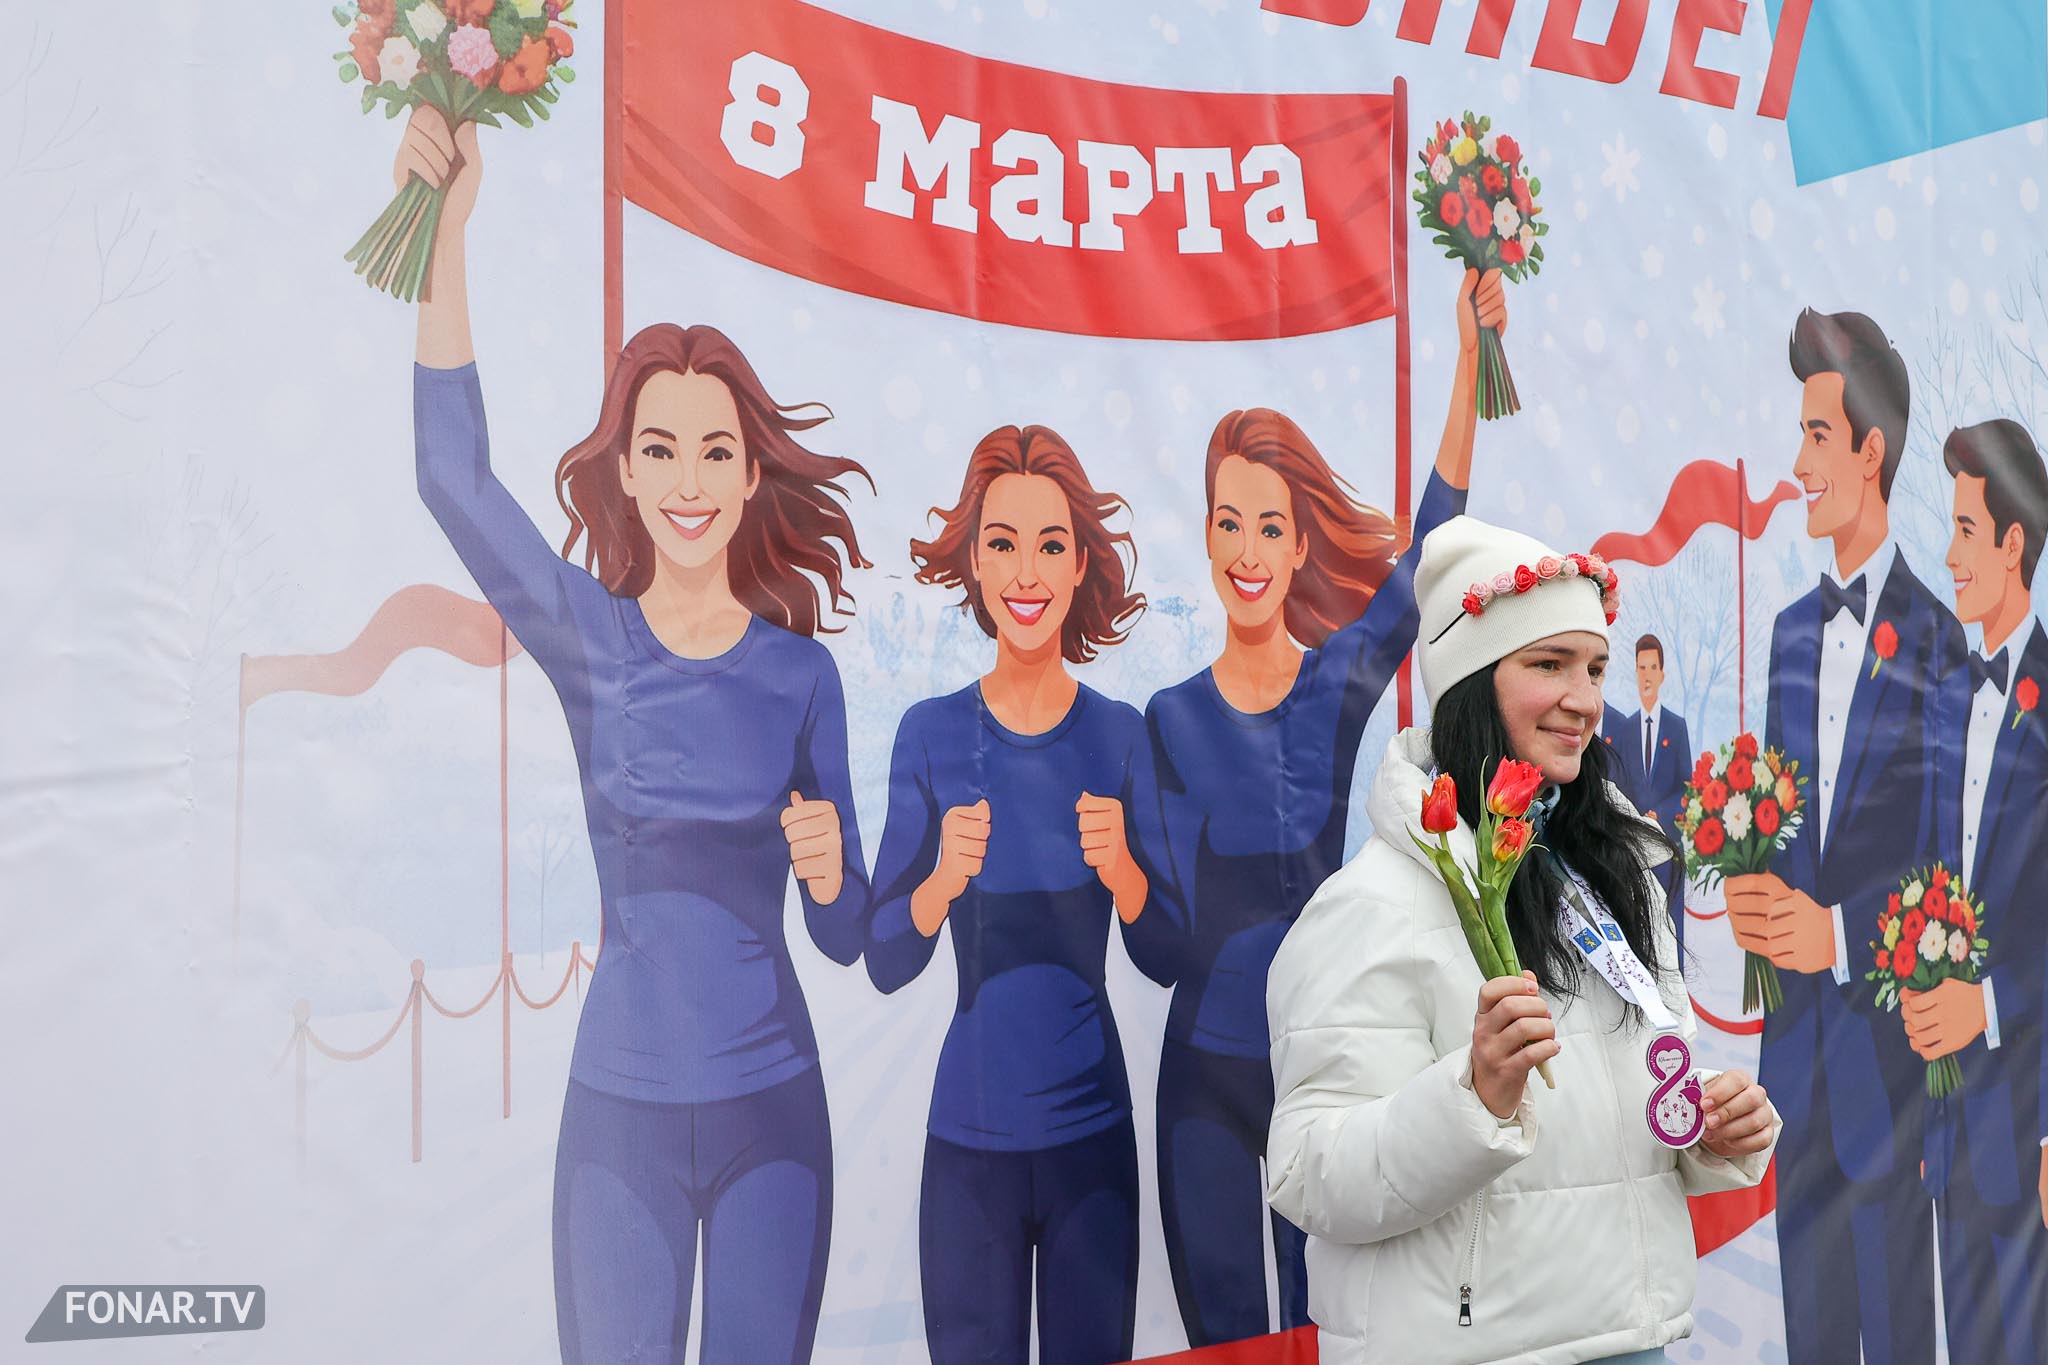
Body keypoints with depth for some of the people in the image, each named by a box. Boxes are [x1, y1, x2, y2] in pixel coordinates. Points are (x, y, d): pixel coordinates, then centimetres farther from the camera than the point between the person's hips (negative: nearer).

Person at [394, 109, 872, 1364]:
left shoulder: (801, 672, 0)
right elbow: (454, 475, -19)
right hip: (618, 1107, 0)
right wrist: (447, 232, -23)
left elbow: (851, 940, 4)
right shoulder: (589, 636, -1)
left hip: (771, 1104, 1)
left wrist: (830, 872, -19)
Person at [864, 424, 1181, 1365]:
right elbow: (885, 965, -3)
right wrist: (945, 877, -22)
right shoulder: (930, 733, -3)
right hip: (968, 1136, -1)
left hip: (1091, 1125, 1)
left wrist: (1120, 866, -18)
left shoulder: (1120, 733, 0)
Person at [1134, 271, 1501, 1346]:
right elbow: (1163, 947, -5)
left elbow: (1430, 546, -15)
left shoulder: (1341, 679, 1)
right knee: (1224, 1329, 9)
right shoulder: (1172, 721, -2)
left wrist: (1471, 358, -22)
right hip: (1208, 1074, 0)